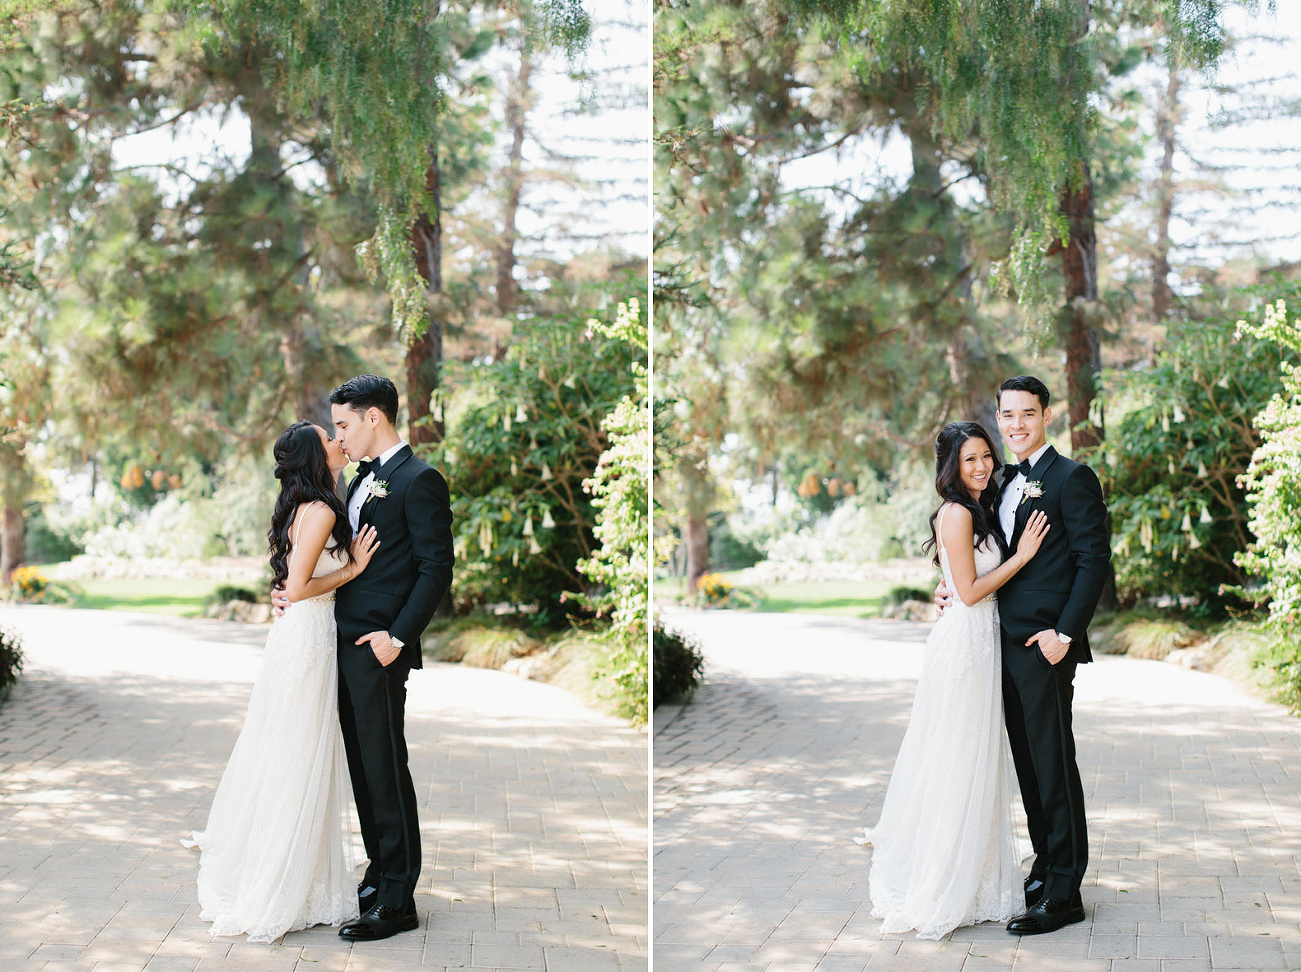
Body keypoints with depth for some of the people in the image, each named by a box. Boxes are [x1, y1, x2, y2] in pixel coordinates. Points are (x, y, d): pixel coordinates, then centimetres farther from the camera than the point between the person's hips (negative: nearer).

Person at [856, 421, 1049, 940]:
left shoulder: (977, 511, 15)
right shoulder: (957, 514, -15)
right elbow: (970, 591, -17)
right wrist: (1021, 555, -13)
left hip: (979, 643, 10)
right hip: (964, 641, -10)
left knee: (972, 758, 14)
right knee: (959, 763, -3)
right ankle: (941, 890, 6)